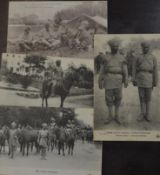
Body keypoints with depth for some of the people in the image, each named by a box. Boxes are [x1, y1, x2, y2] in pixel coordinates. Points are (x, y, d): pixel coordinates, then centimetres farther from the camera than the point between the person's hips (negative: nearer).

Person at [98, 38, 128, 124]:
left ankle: (117, 116, 16)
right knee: (109, 99, 3)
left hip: (118, 82, 0)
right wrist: (100, 82, 0)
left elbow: (125, 71, 0)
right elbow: (102, 70, 3)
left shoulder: (122, 58, 3)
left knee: (117, 99, 4)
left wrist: (126, 81, -9)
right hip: (108, 81, 0)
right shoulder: (106, 57, 3)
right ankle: (110, 116, 16)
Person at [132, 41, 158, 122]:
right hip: (140, 80, 2)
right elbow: (134, 69, 5)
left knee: (148, 97, 4)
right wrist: (134, 80, -2)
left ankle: (147, 114, 15)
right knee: (141, 97, 4)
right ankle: (143, 114, 13)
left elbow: (155, 70, 0)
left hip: (149, 80, -1)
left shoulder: (153, 57, 3)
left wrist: (155, 82, -5)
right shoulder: (138, 57, 8)